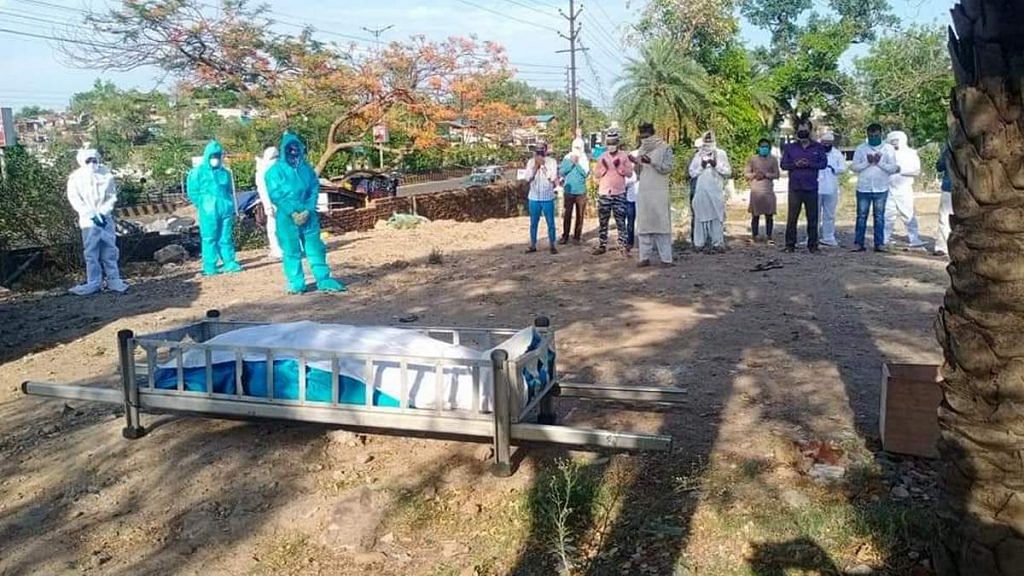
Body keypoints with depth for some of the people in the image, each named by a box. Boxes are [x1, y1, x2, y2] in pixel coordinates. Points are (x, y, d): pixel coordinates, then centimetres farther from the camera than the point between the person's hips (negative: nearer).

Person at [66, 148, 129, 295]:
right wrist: (92, 215, -14)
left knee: (109, 251, 3)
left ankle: (114, 280, 8)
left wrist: (103, 213, -11)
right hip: (88, 221, -1)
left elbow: (112, 196, 2)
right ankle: (94, 283, 7)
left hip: (106, 219, 1)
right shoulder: (75, 177, -3)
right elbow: (75, 200, -5)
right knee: (91, 253, 1)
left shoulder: (105, 174, 1)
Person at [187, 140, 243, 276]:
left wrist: (231, 206, 12)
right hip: (208, 212, -4)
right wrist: (203, 204, -4)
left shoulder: (225, 173, 15)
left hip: (226, 210, 4)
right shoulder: (198, 172, 0)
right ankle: (210, 267, 2)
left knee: (226, 238, 7)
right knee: (210, 238, -2)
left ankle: (229, 262, 12)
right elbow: (193, 192, 0)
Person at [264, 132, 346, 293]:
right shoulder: (276, 170, -3)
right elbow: (275, 195, -8)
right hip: (286, 217, -3)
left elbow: (314, 190, 5)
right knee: (291, 250, 2)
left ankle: (324, 281, 9)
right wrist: (292, 213, -16)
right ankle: (296, 284, 9)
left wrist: (308, 210, -9)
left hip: (308, 215, 3)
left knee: (316, 248, 4)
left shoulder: (307, 168, 7)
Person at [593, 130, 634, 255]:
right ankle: (602, 245, 11)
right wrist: (603, 167, -11)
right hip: (604, 193, 2)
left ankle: (622, 246, 3)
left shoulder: (624, 156, 1)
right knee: (603, 221, 5)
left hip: (619, 193, -2)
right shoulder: (602, 157, 7)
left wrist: (619, 167, -16)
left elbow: (630, 173, -2)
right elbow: (597, 175, 7)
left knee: (620, 221, -1)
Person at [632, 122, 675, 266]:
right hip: (643, 192, 5)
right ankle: (645, 257, 6)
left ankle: (666, 258, -2)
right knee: (643, 225, 2)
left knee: (661, 224, -5)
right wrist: (636, 163, -2)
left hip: (659, 192, -5)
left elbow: (668, 168, -8)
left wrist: (651, 161, -17)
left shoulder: (664, 148, 1)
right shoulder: (641, 150, 15)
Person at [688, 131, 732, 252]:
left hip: (716, 191, -1)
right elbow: (692, 173, 7)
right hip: (701, 191, 1)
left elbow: (728, 172, 2)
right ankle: (700, 243, 6)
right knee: (701, 216, 1)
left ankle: (717, 243, 1)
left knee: (717, 216, -3)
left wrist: (716, 165, -10)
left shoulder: (721, 154, 6)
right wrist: (701, 167, -8)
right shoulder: (698, 155, 9)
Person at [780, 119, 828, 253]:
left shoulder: (817, 147, 6)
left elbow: (824, 163, 1)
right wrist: (795, 164, -14)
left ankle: (812, 244, 11)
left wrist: (809, 164, -14)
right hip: (795, 187, 0)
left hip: (811, 187, 0)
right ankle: (790, 244, 4)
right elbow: (783, 164, 5)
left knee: (812, 217, 4)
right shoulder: (790, 147, 8)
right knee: (792, 217, -1)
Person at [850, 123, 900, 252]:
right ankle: (859, 243, 6)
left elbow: (893, 168, -3)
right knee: (861, 216, 3)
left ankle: (879, 244, 7)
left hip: (881, 189, 0)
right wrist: (867, 162, -14)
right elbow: (854, 167, -1)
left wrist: (879, 163, -15)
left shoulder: (889, 148, 3)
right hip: (863, 188, 0)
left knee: (879, 217, 4)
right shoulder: (861, 148, 4)